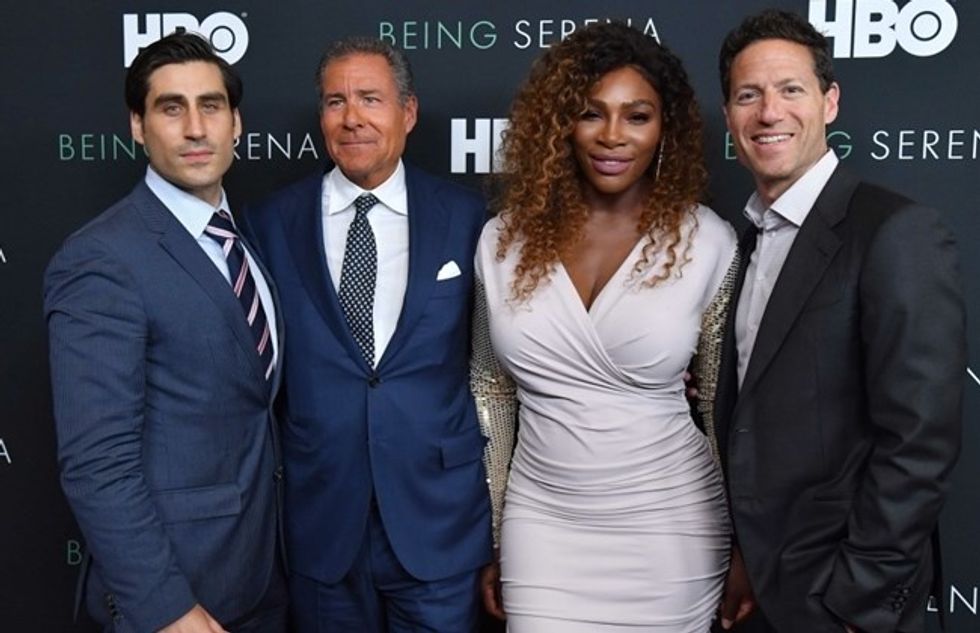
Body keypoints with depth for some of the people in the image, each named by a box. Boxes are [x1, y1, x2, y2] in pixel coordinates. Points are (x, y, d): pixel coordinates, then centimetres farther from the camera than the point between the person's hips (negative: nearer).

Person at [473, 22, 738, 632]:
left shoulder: (708, 243, -8)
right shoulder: (505, 240, -3)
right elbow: (491, 392, 7)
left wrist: (747, 551, 4)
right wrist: (489, 538, 10)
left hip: (670, 532, -1)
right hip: (544, 531, 2)